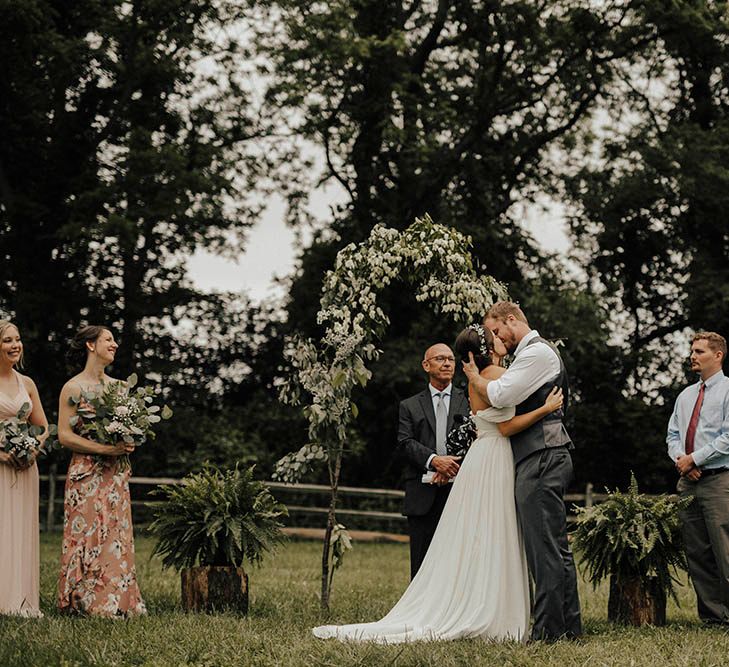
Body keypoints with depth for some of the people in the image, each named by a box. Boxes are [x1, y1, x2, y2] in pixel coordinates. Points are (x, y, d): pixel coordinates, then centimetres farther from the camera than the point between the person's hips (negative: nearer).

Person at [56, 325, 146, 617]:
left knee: (116, 536, 3)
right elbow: (64, 435, -10)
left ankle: (116, 601, 6)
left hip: (116, 473, 6)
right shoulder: (73, 388, -4)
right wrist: (105, 449, -19)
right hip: (87, 472, -6)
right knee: (89, 534, -7)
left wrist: (128, 444, -1)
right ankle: (88, 602, -4)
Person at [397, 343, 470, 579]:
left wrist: (454, 466, -14)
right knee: (421, 565, 1)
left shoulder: (468, 401, 12)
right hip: (423, 495, 1)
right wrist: (434, 460, -16)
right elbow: (405, 443, 1)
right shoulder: (410, 406, 14)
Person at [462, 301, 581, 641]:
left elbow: (499, 396, -18)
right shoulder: (533, 352, 24)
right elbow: (506, 401, 25)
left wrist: (473, 374, -2)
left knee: (544, 548, -10)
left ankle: (548, 629, -10)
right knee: (557, 548, 12)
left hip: (541, 459, -11)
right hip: (544, 458, 11)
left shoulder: (537, 352, -10)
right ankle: (569, 624, 16)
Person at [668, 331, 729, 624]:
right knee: (697, 554, 5)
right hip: (688, 480, 7)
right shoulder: (685, 395, 20)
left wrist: (695, 458, -12)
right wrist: (680, 458, -1)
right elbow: (673, 435, 20)